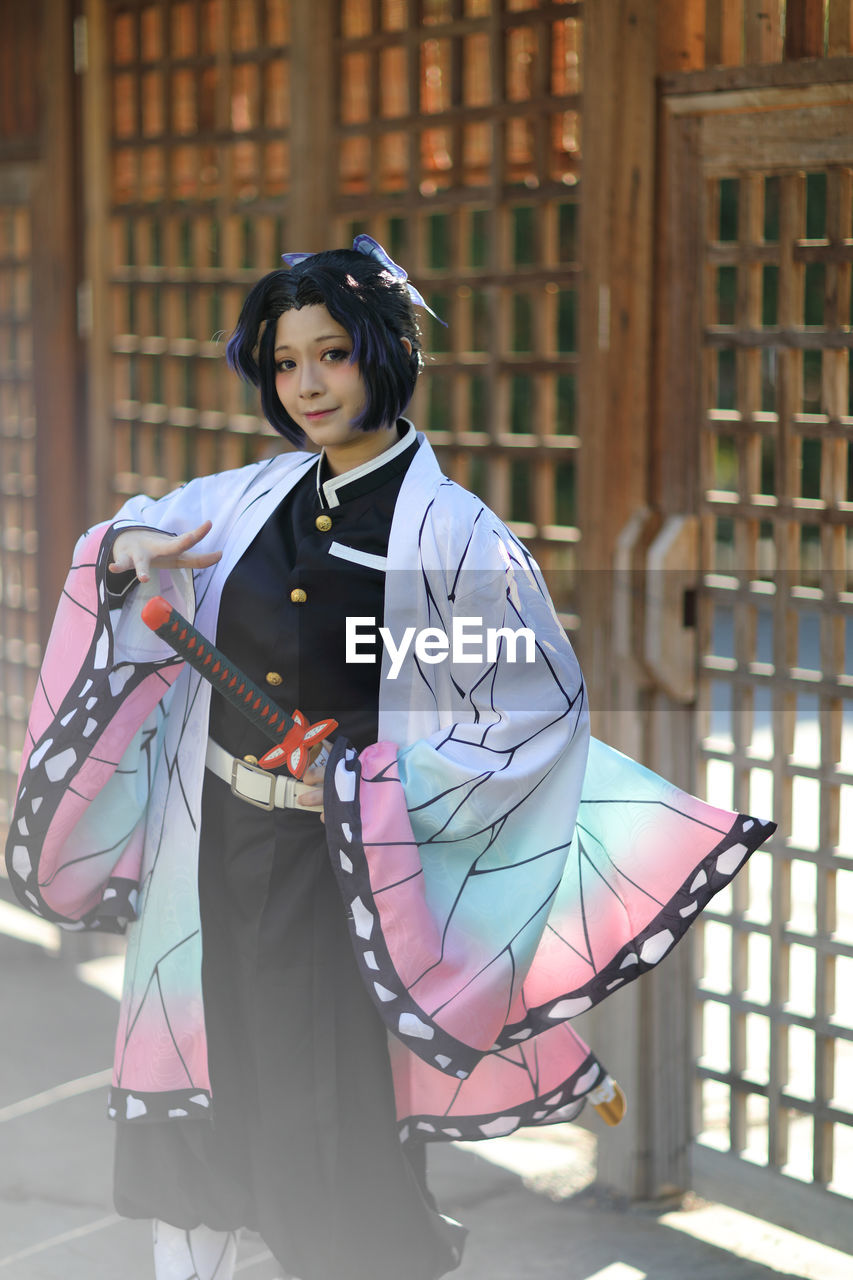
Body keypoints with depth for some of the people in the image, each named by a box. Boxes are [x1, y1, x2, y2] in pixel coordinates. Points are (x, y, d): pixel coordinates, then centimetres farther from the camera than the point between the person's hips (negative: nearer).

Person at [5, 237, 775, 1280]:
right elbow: (151, 525, 21)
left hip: (341, 867, -5)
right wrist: (127, 550, -4)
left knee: (331, 1107, 5)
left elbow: (542, 710, -16)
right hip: (219, 851, 6)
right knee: (201, 1078, 16)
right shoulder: (258, 498, 2)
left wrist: (371, 782, -20)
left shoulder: (450, 532, -15)